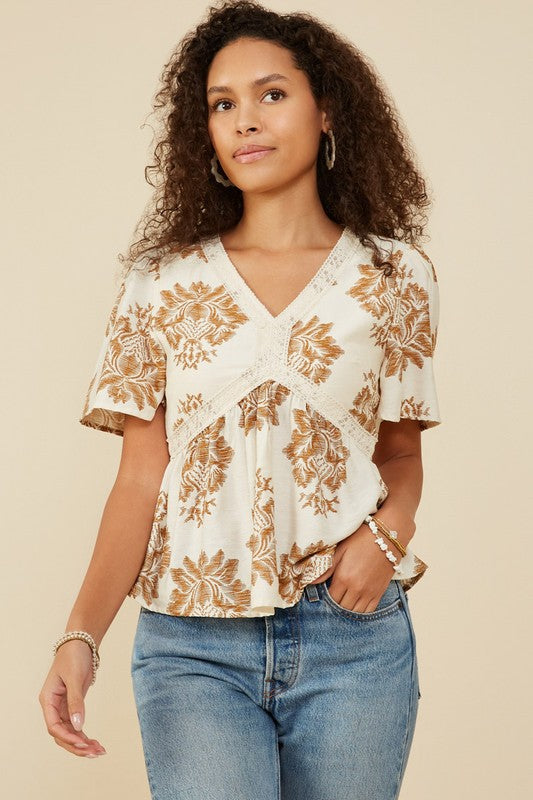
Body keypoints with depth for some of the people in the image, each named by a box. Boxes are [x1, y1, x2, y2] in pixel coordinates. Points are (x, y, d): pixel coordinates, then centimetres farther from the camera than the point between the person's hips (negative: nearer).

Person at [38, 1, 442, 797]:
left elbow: (402, 453, 12)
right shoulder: (162, 283, 4)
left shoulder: (393, 276, 5)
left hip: (353, 635, 1)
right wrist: (81, 636, -12)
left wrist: (390, 527, -11)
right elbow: (140, 481, 1)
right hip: (192, 642, -1)